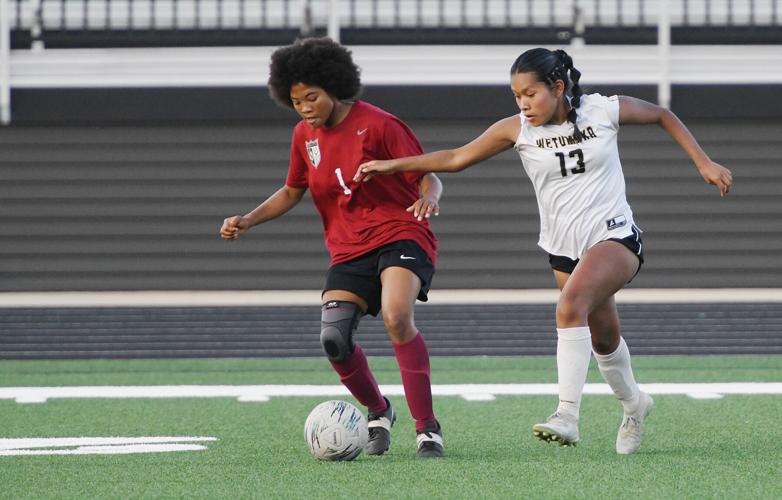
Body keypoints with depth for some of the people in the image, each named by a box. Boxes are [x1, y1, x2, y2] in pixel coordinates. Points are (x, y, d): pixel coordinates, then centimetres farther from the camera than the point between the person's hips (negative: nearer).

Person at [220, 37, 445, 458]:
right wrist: (247, 221, 8)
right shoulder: (305, 135, 7)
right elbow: (291, 193, 22)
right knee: (333, 338, -14)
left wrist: (427, 199, -31)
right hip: (349, 250, 5)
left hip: (400, 235, -5)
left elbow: (428, 176, -8)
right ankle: (378, 413, 16)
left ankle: (427, 428, -23)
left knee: (396, 316, -32)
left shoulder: (377, 124, -10)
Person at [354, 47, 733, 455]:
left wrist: (704, 163, 5)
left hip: (615, 237, -4)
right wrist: (392, 165, -8)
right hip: (563, 249, 4)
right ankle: (633, 406, 43)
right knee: (603, 337, 13)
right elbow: (457, 158, -1)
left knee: (571, 306, -29)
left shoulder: (605, 111, -9)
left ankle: (567, 416, -34)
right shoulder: (518, 130, -5)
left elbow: (662, 116, 8)